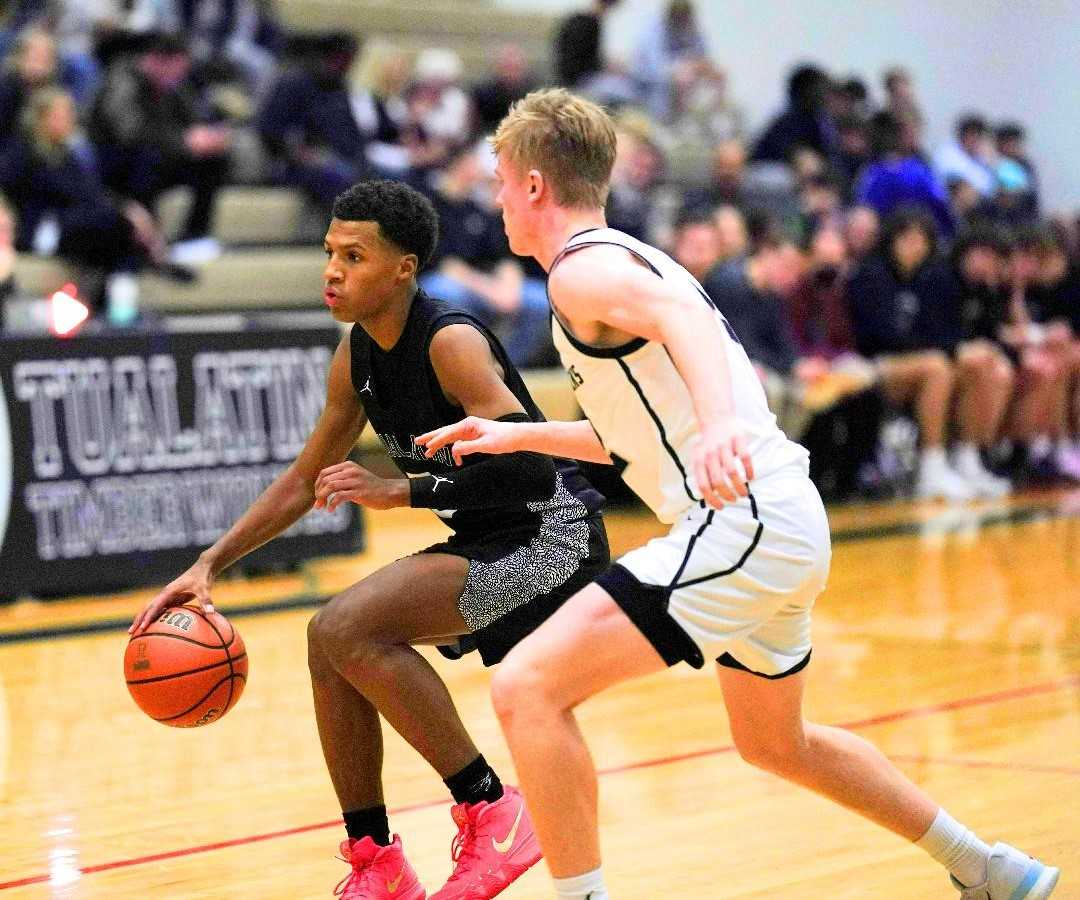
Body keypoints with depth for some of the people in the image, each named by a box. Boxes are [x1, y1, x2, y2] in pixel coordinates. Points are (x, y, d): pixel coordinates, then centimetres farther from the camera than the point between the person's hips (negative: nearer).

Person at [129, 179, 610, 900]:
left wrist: (402, 491, -28)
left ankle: (491, 813, -13)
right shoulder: (358, 355, 6)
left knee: (347, 629, -22)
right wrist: (210, 566, 8)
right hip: (489, 543, 9)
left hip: (553, 536, -9)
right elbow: (306, 479, 16)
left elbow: (529, 464, -28)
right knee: (329, 644, 6)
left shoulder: (452, 342, -21)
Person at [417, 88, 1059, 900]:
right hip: (784, 521, 11)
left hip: (742, 521, -11)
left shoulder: (583, 270, -8)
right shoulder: (634, 260, 22)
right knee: (775, 743, 30)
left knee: (528, 689, -16)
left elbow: (681, 313, -31)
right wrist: (517, 435, 33)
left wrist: (720, 420, -49)